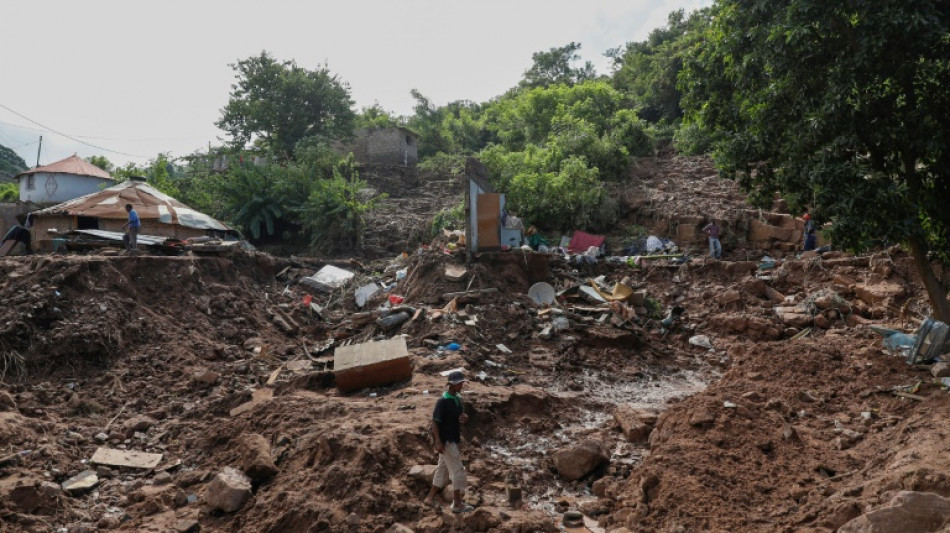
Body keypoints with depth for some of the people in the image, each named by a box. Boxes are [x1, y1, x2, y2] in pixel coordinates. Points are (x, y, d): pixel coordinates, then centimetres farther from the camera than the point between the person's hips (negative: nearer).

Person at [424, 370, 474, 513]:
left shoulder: (458, 399, 6)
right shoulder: (443, 401, -19)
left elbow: (461, 415, 18)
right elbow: (435, 422, -19)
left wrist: (465, 418, -6)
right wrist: (438, 442, -23)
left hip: (453, 439, 9)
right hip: (445, 441, -9)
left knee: (443, 468, 16)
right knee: (458, 470, -4)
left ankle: (430, 498, 27)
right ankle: (457, 504, 6)